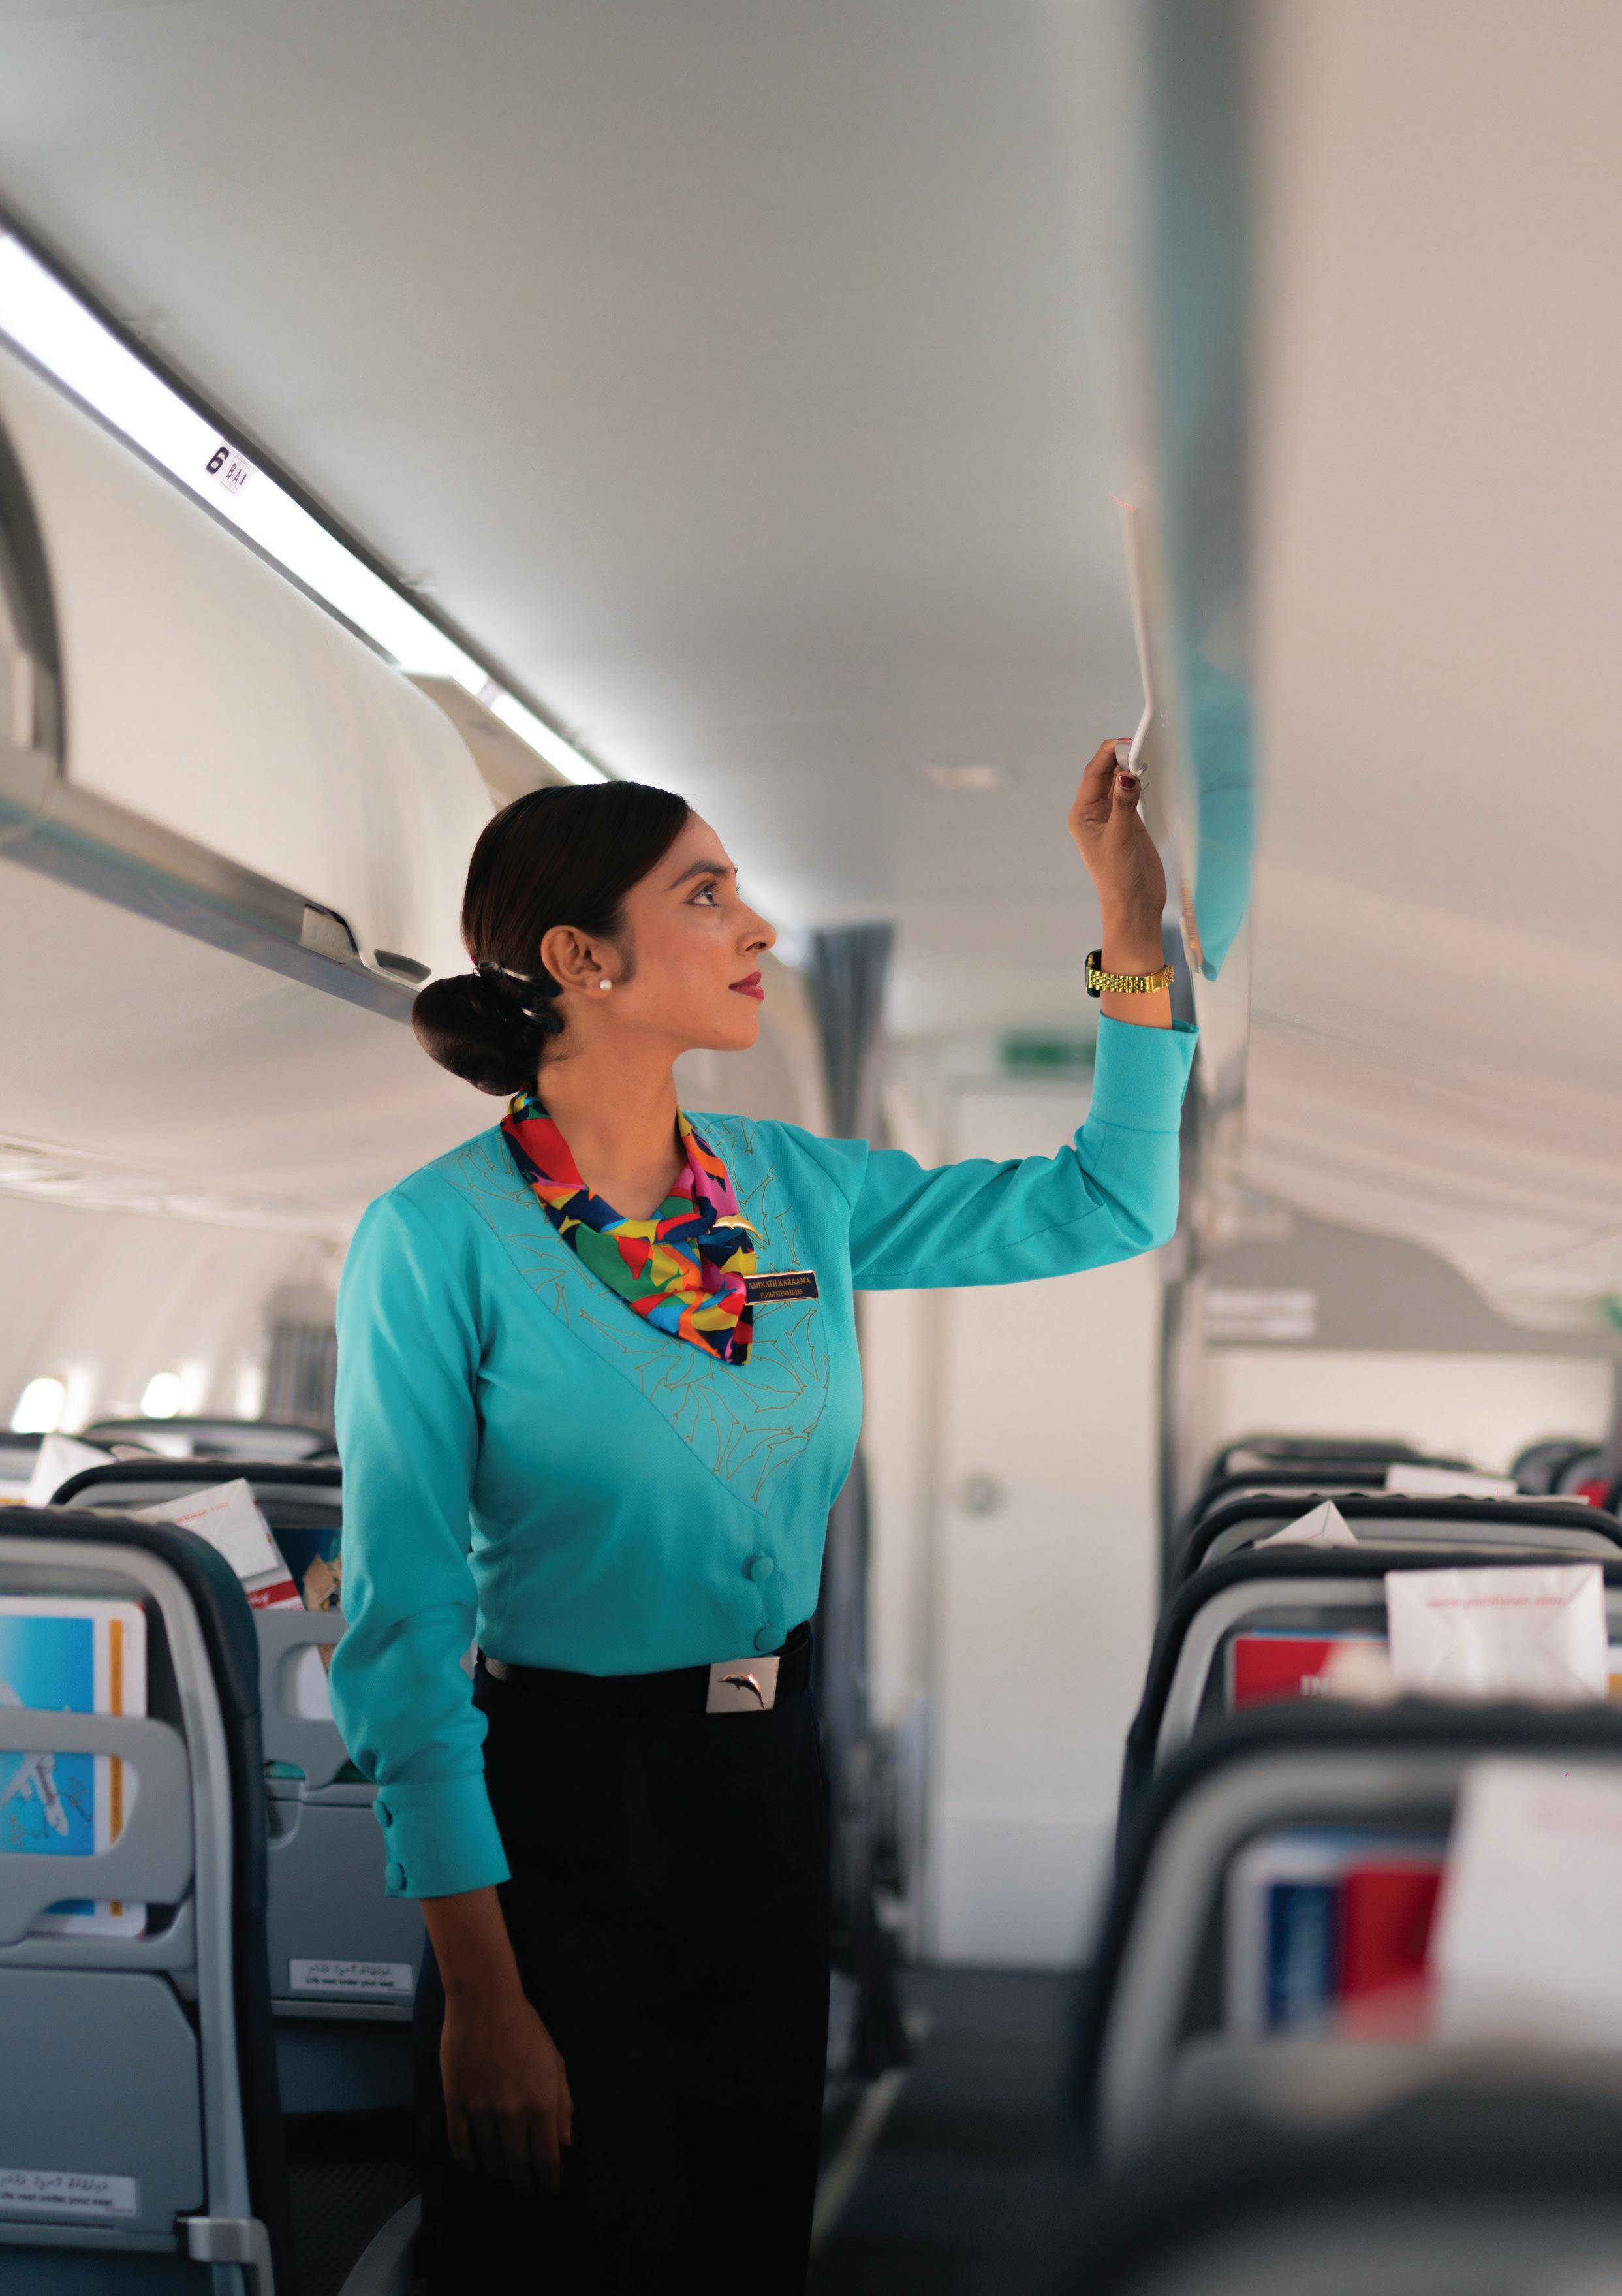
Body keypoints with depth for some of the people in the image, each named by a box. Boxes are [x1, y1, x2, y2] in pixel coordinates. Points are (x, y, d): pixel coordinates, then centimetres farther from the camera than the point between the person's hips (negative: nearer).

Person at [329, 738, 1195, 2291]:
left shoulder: (795, 1187, 2)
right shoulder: (437, 1238, -16)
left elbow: (1108, 1202, 10)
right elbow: (403, 1626, -16)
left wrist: (1132, 920, 2)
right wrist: (480, 1989, -17)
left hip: (772, 1790, 6)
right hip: (562, 1823, -6)